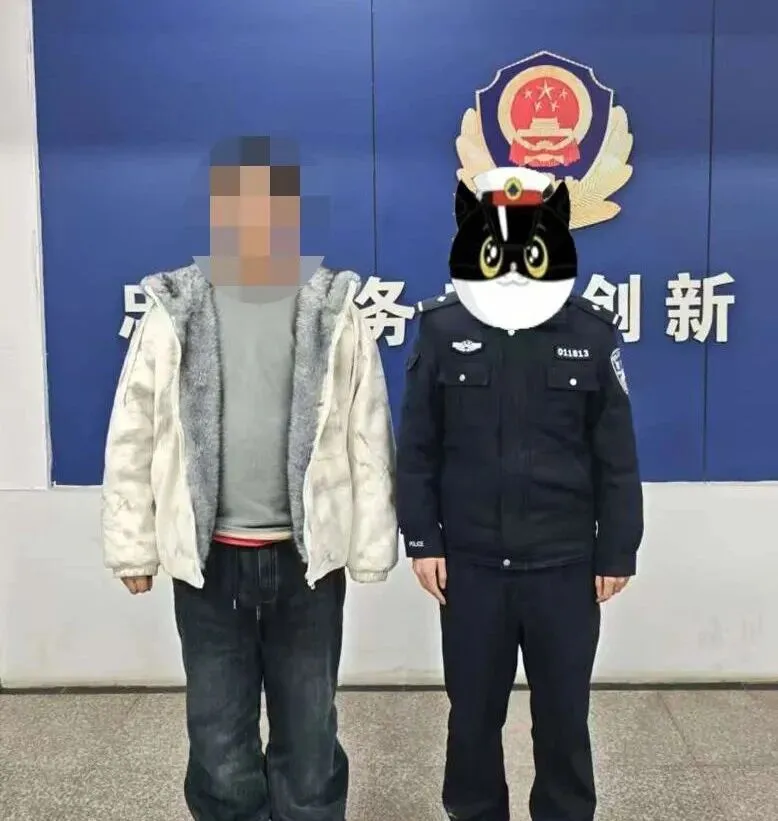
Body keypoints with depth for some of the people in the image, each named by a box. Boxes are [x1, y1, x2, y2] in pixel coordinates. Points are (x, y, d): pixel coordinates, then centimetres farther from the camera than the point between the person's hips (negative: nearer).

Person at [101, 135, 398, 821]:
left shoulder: (334, 313, -3)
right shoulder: (174, 313, -1)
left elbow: (369, 438, -1)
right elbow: (133, 436, 2)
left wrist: (373, 548, -1)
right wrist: (132, 547, 2)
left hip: (306, 556, 0)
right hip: (209, 558, 1)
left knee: (310, 733, 14)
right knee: (219, 737, 14)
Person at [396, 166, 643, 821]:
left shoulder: (592, 333, -4)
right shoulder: (442, 330, -3)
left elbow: (617, 459, 0)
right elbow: (417, 449, 0)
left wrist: (616, 552, 1)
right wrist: (422, 540, -2)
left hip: (565, 566, 0)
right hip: (470, 564, 1)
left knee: (564, 714, 14)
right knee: (473, 710, 16)